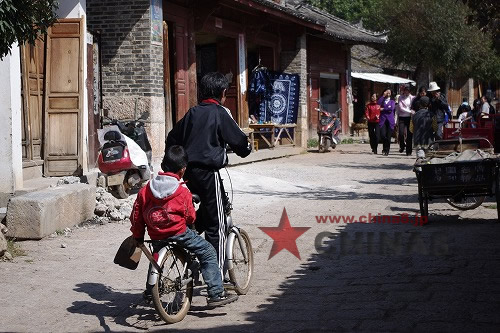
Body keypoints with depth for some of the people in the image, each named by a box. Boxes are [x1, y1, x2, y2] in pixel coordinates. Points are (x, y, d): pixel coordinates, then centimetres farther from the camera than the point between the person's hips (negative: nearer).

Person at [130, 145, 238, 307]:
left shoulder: (145, 190, 3)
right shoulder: (183, 192, -9)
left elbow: (136, 215, 8)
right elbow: (190, 217, -1)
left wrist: (138, 236, 21)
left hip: (156, 236, 6)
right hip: (179, 232, -6)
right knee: (208, 253, 6)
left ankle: (149, 293, 46)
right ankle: (216, 294, -1)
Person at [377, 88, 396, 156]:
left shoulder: (392, 101, 14)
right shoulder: (382, 100, 15)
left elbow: (391, 108, -6)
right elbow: (378, 103, -10)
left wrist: (383, 109, -1)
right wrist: (383, 96, -8)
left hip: (390, 120, 0)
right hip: (382, 120, 0)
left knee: (388, 136, -4)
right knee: (383, 135, -14)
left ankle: (386, 150, 7)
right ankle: (384, 149, 5)